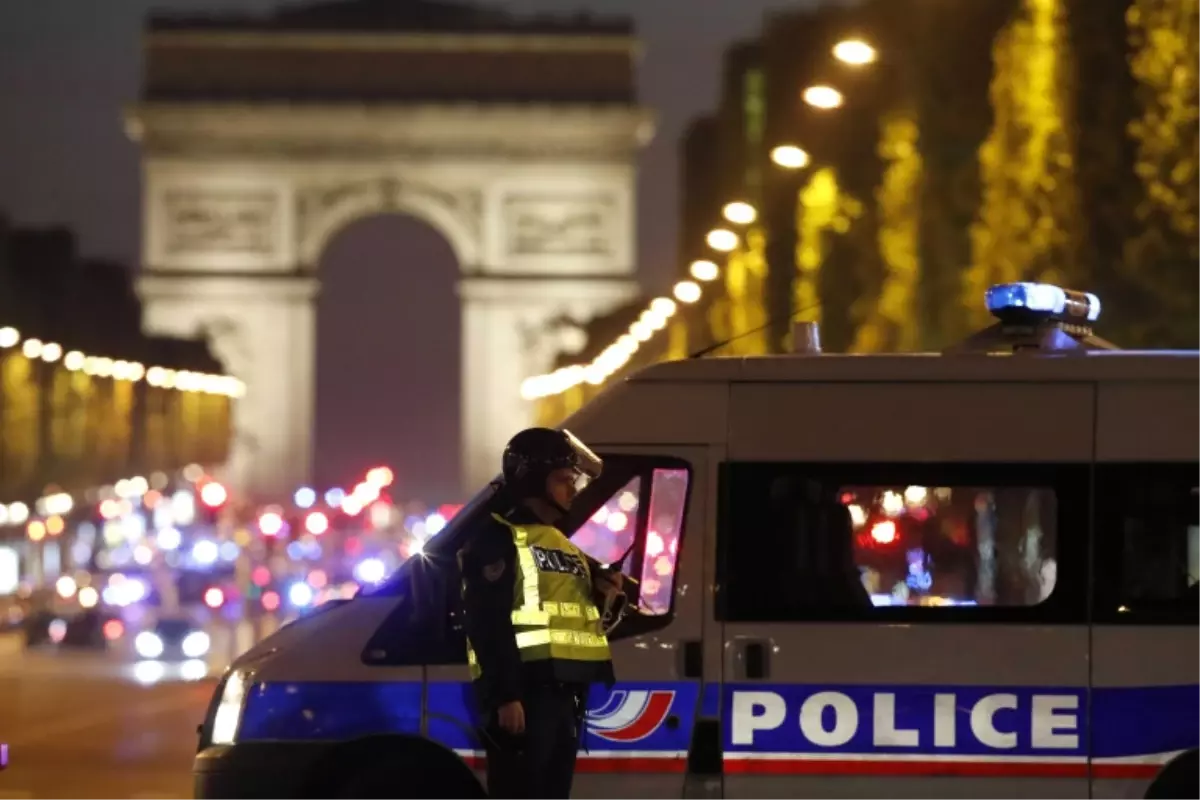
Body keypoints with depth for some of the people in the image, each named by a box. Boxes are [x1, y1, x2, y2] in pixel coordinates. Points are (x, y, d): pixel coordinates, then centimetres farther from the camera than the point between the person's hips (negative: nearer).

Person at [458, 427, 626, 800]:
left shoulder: (567, 545, 22)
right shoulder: (498, 538, -5)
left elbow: (580, 613, 27)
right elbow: (488, 620, -14)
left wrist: (607, 591, 4)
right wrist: (505, 694, -22)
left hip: (566, 691, 9)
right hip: (526, 690, -9)